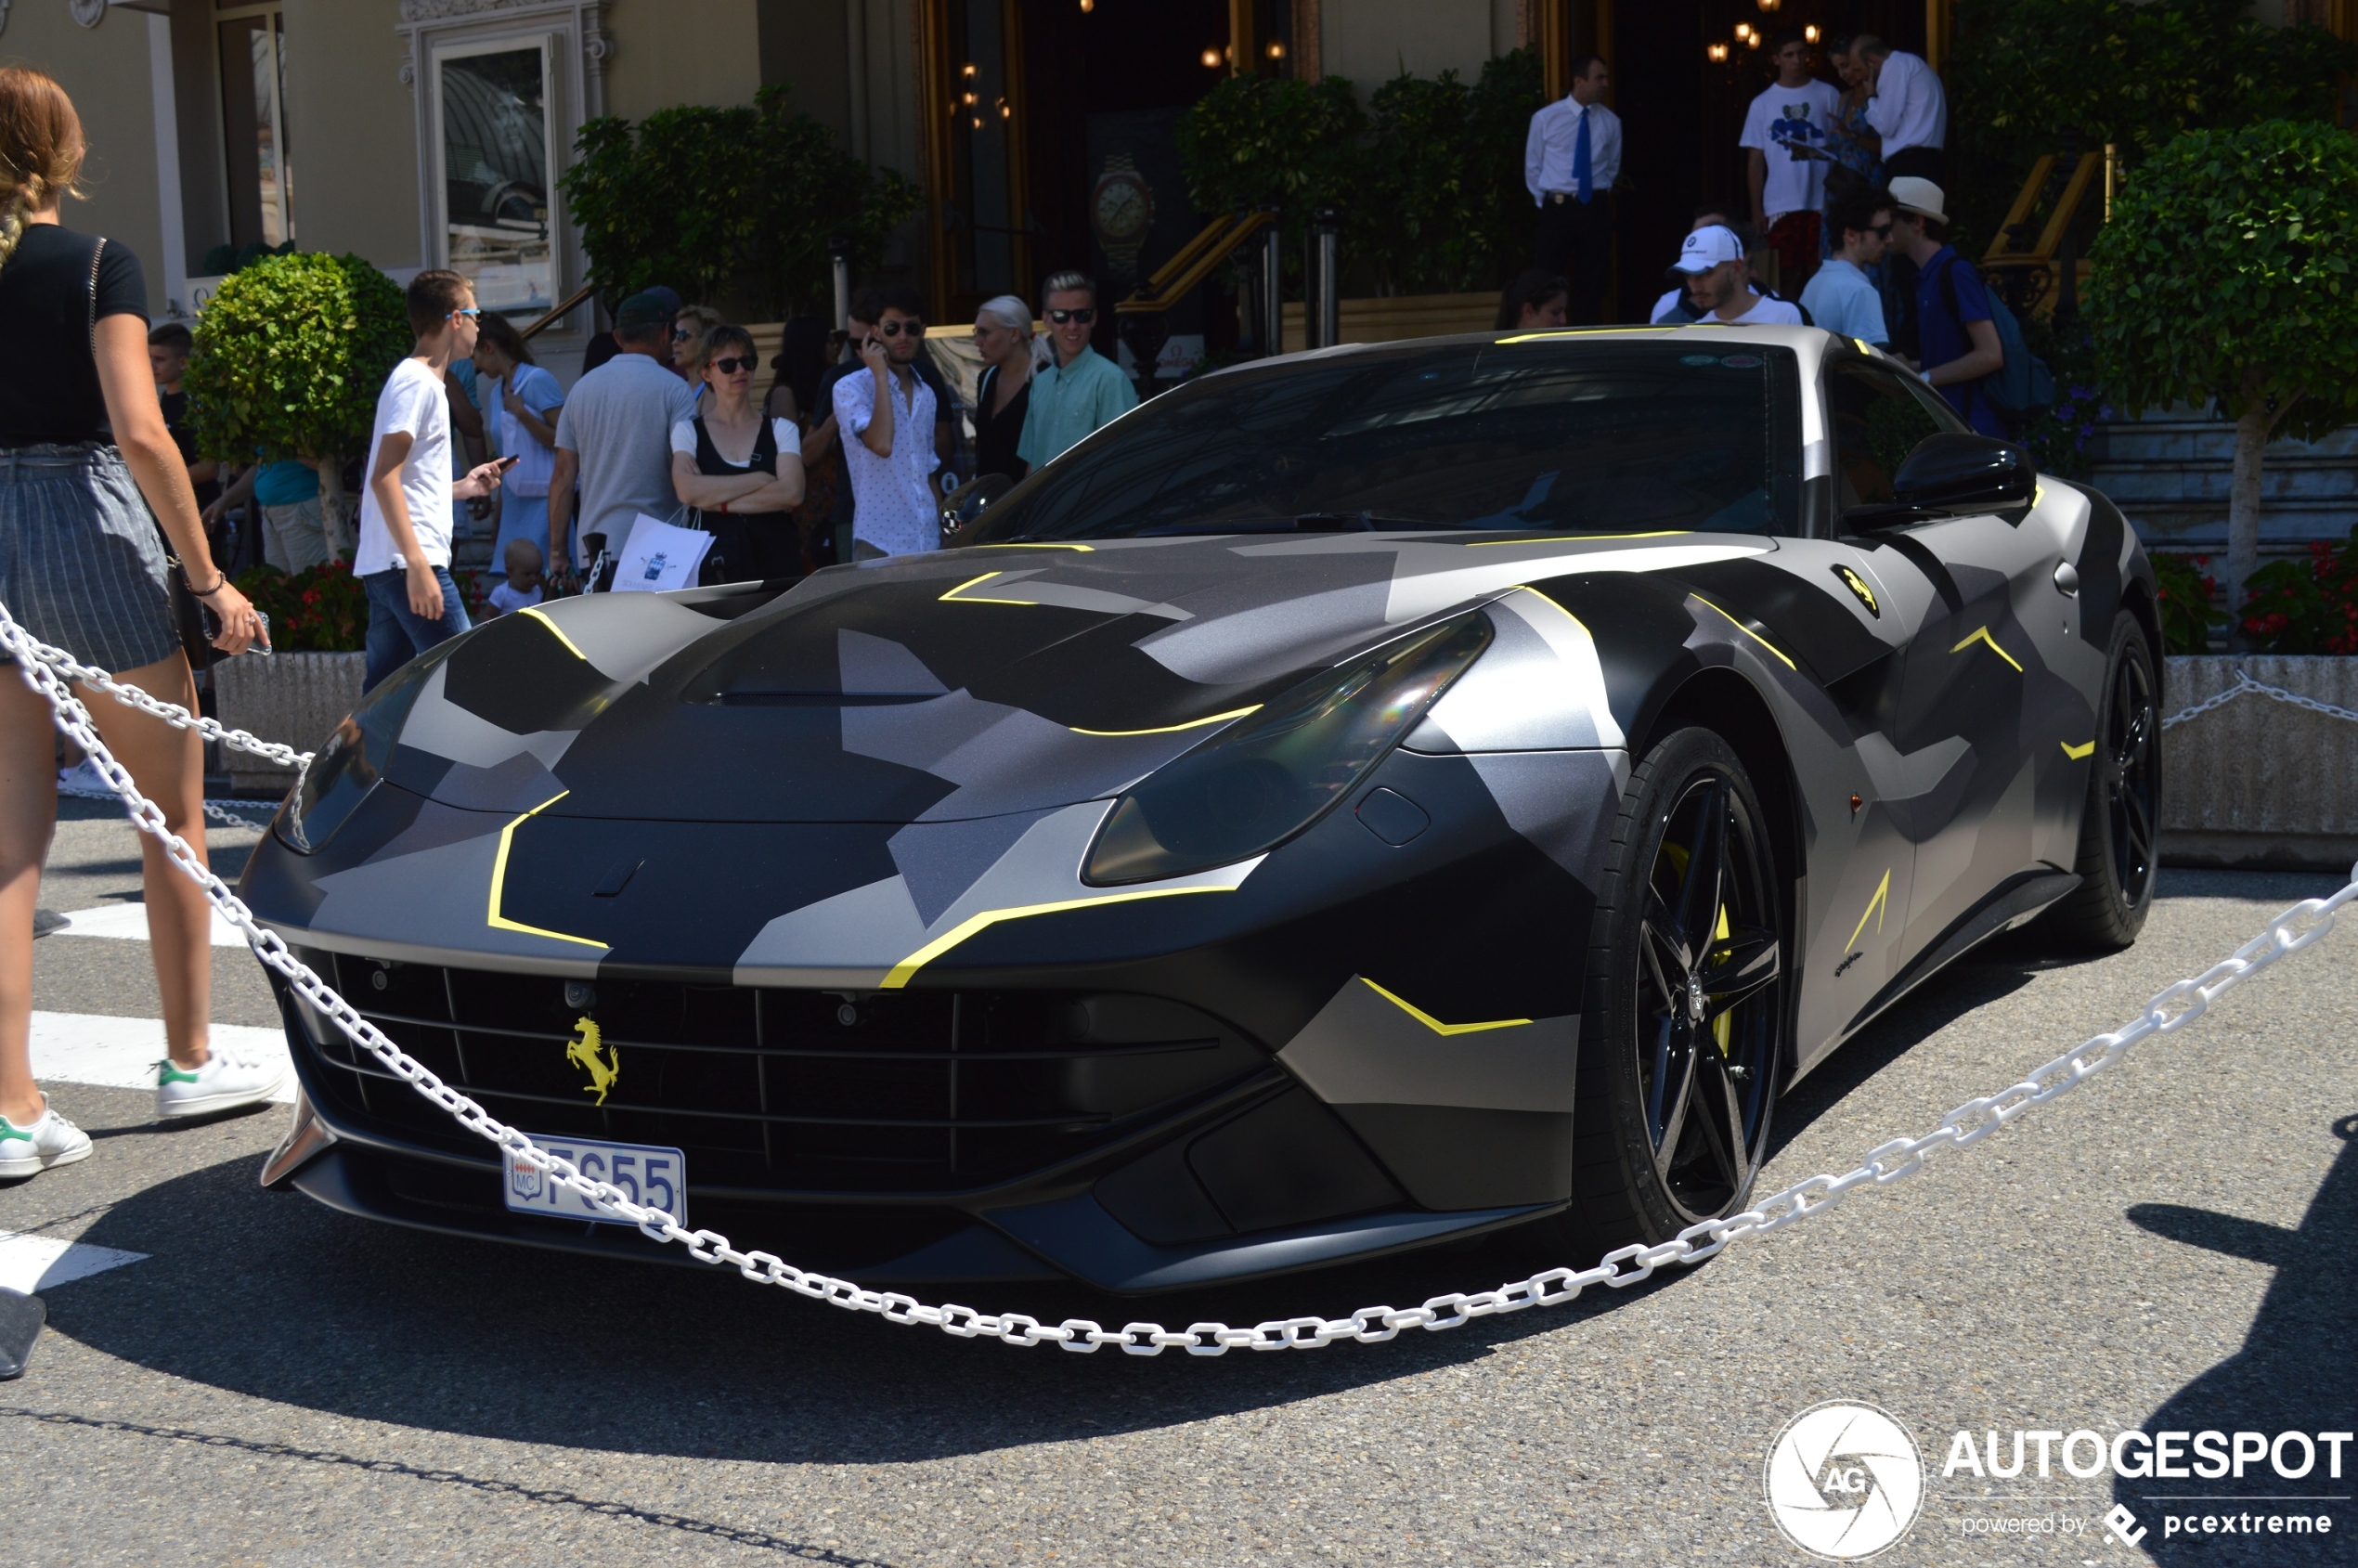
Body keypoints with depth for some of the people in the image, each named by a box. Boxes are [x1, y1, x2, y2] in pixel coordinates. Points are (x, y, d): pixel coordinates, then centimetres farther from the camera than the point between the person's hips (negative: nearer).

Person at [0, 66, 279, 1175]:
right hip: (91, 535, -4)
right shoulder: (97, 266, -7)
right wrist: (208, 580, -12)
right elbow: (141, 435, -17)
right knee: (172, 815, 11)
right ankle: (190, 1062, 21)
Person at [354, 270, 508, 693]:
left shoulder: (417, 380, 22)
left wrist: (462, 487, 26)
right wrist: (417, 563, -24)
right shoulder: (417, 382, -8)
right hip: (408, 563, -10)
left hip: (386, 567, 10)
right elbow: (384, 478, -18)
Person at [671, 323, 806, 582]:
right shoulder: (688, 431, 8)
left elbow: (792, 493, -7)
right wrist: (760, 479, -8)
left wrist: (719, 500, -9)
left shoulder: (781, 429, 9)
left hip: (776, 558, 1)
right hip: (715, 562, -1)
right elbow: (688, 491, -11)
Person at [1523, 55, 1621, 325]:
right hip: (1558, 209, -2)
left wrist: (1599, 195, 11)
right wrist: (1548, 204, 7)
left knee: (1591, 282, 6)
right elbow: (1533, 167, 7)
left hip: (1596, 209, 2)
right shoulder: (1545, 118, -2)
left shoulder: (1611, 122, 3)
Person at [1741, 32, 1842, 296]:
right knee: (1789, 272, 5)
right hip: (1781, 204, 1)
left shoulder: (1828, 94, 5)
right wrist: (1756, 209, 2)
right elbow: (1756, 159, 7)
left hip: (1823, 200, -1)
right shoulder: (1762, 103, 7)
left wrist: (1814, 152, -13)